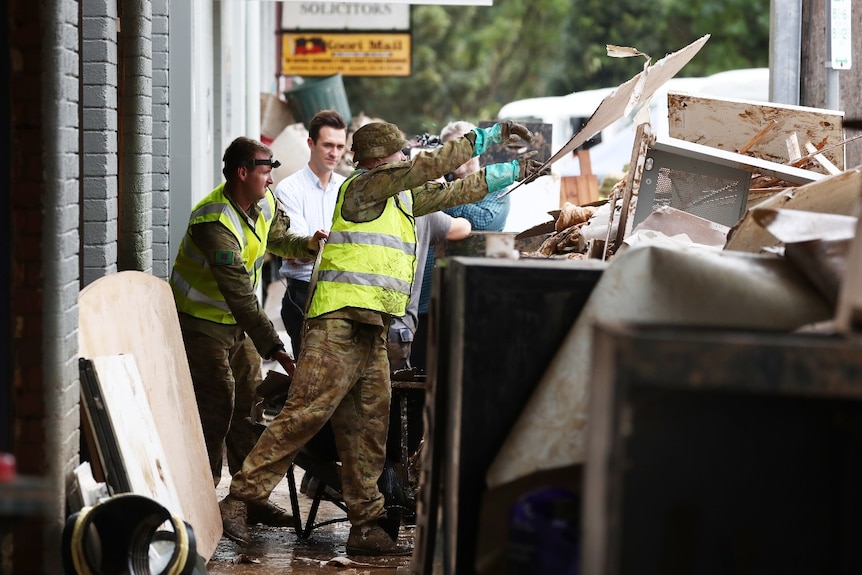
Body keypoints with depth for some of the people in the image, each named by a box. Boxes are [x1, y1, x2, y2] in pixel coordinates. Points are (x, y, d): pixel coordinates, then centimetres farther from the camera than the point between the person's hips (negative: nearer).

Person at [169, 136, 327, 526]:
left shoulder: (264, 204, -2)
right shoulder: (216, 222, -30)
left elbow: (279, 238, 20)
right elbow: (240, 295, -35)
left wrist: (309, 245, -3)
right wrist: (273, 348, -38)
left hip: (238, 325, 8)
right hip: (201, 322, -8)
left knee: (248, 405, 7)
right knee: (217, 404, -13)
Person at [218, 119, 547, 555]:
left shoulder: (403, 197, 21)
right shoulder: (362, 186, -4)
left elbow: (454, 192, 31)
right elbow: (430, 166, -9)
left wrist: (511, 172, 30)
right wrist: (487, 137, -3)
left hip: (372, 334, 9)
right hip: (340, 326, -9)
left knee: (367, 429, 8)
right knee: (304, 414, -14)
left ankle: (367, 526, 10)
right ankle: (240, 499, -13)